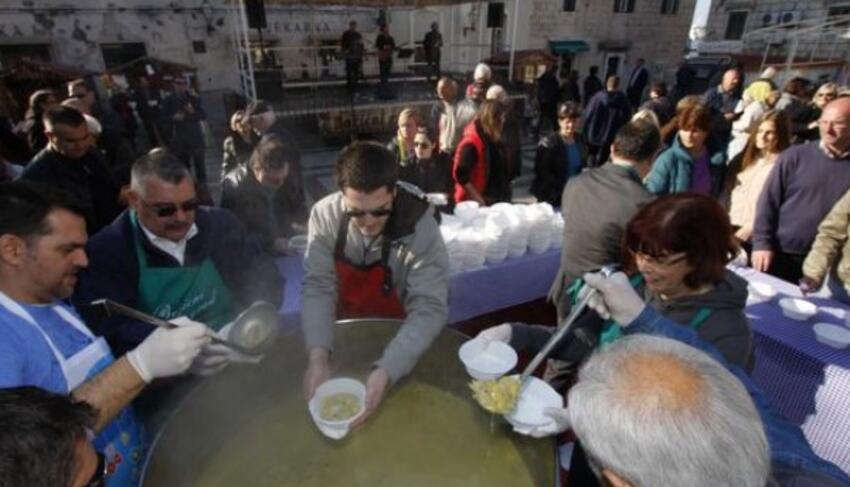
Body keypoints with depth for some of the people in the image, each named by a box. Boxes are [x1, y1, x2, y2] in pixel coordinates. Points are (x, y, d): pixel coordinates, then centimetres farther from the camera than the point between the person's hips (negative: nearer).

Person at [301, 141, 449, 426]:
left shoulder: (420, 225, -25)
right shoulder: (325, 215, -17)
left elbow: (429, 308, -27)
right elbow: (319, 287, -16)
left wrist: (385, 371, -39)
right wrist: (318, 355, -31)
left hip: (399, 338, -3)